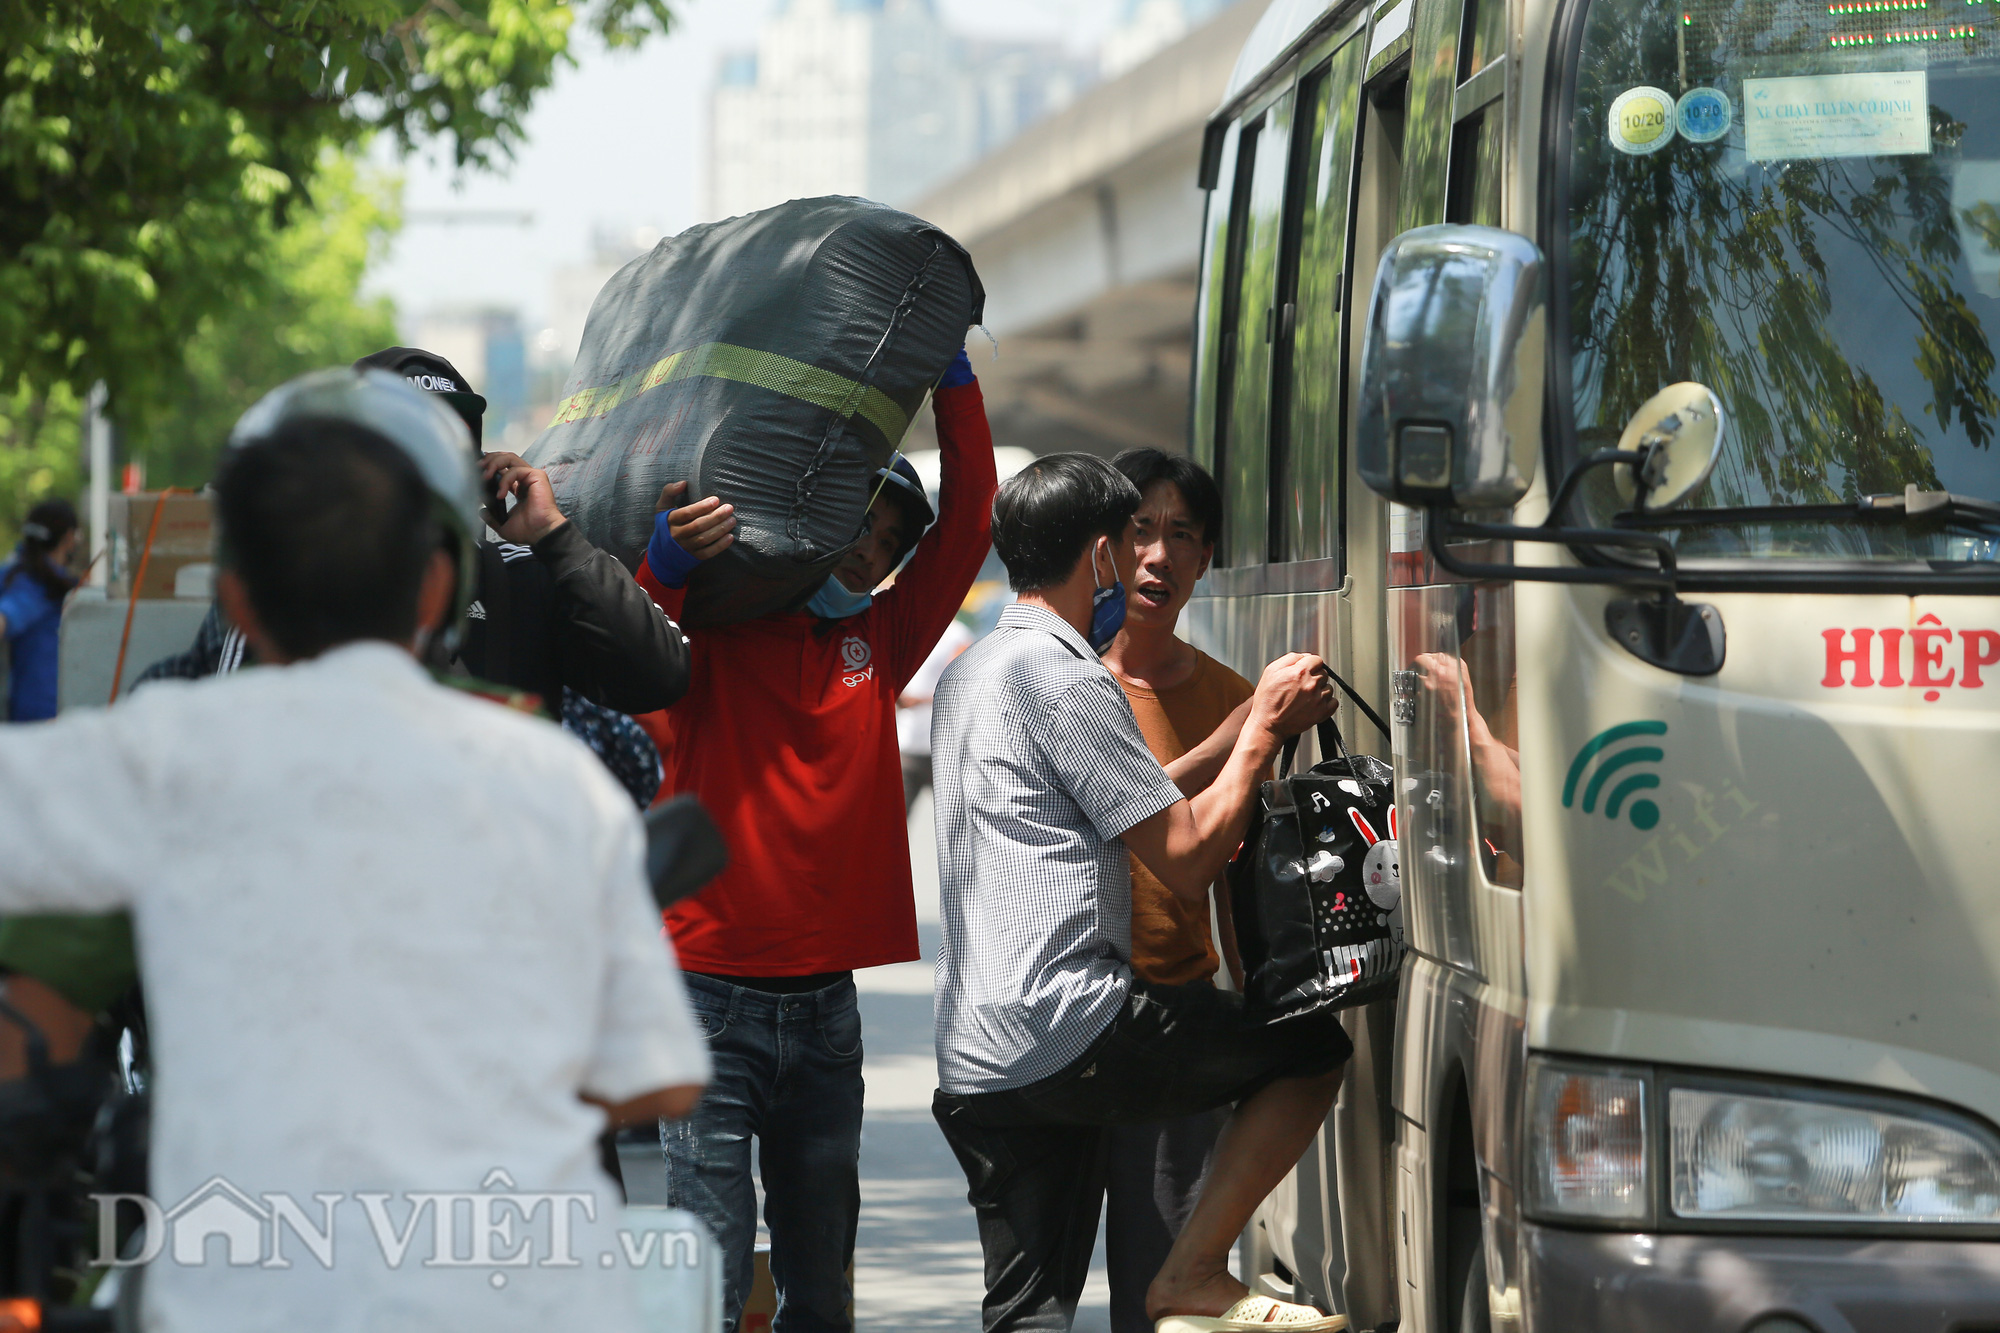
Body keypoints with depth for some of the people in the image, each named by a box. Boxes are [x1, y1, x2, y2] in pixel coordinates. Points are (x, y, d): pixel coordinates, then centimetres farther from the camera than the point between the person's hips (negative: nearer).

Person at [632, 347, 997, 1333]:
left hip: (826, 1001, 5)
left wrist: (950, 368, 3)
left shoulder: (877, 642, 12)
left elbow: (969, 515, 9)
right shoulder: (710, 632, 0)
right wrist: (668, 558, -36)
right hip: (714, 994, -5)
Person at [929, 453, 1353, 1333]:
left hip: (973, 1057, 9)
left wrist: (1248, 725, 27)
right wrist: (1266, 727, 3)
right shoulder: (1063, 677, -10)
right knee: (1315, 1048, 5)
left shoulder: (968, 674, 21)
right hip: (1070, 1035, -9)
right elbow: (1188, 861, -8)